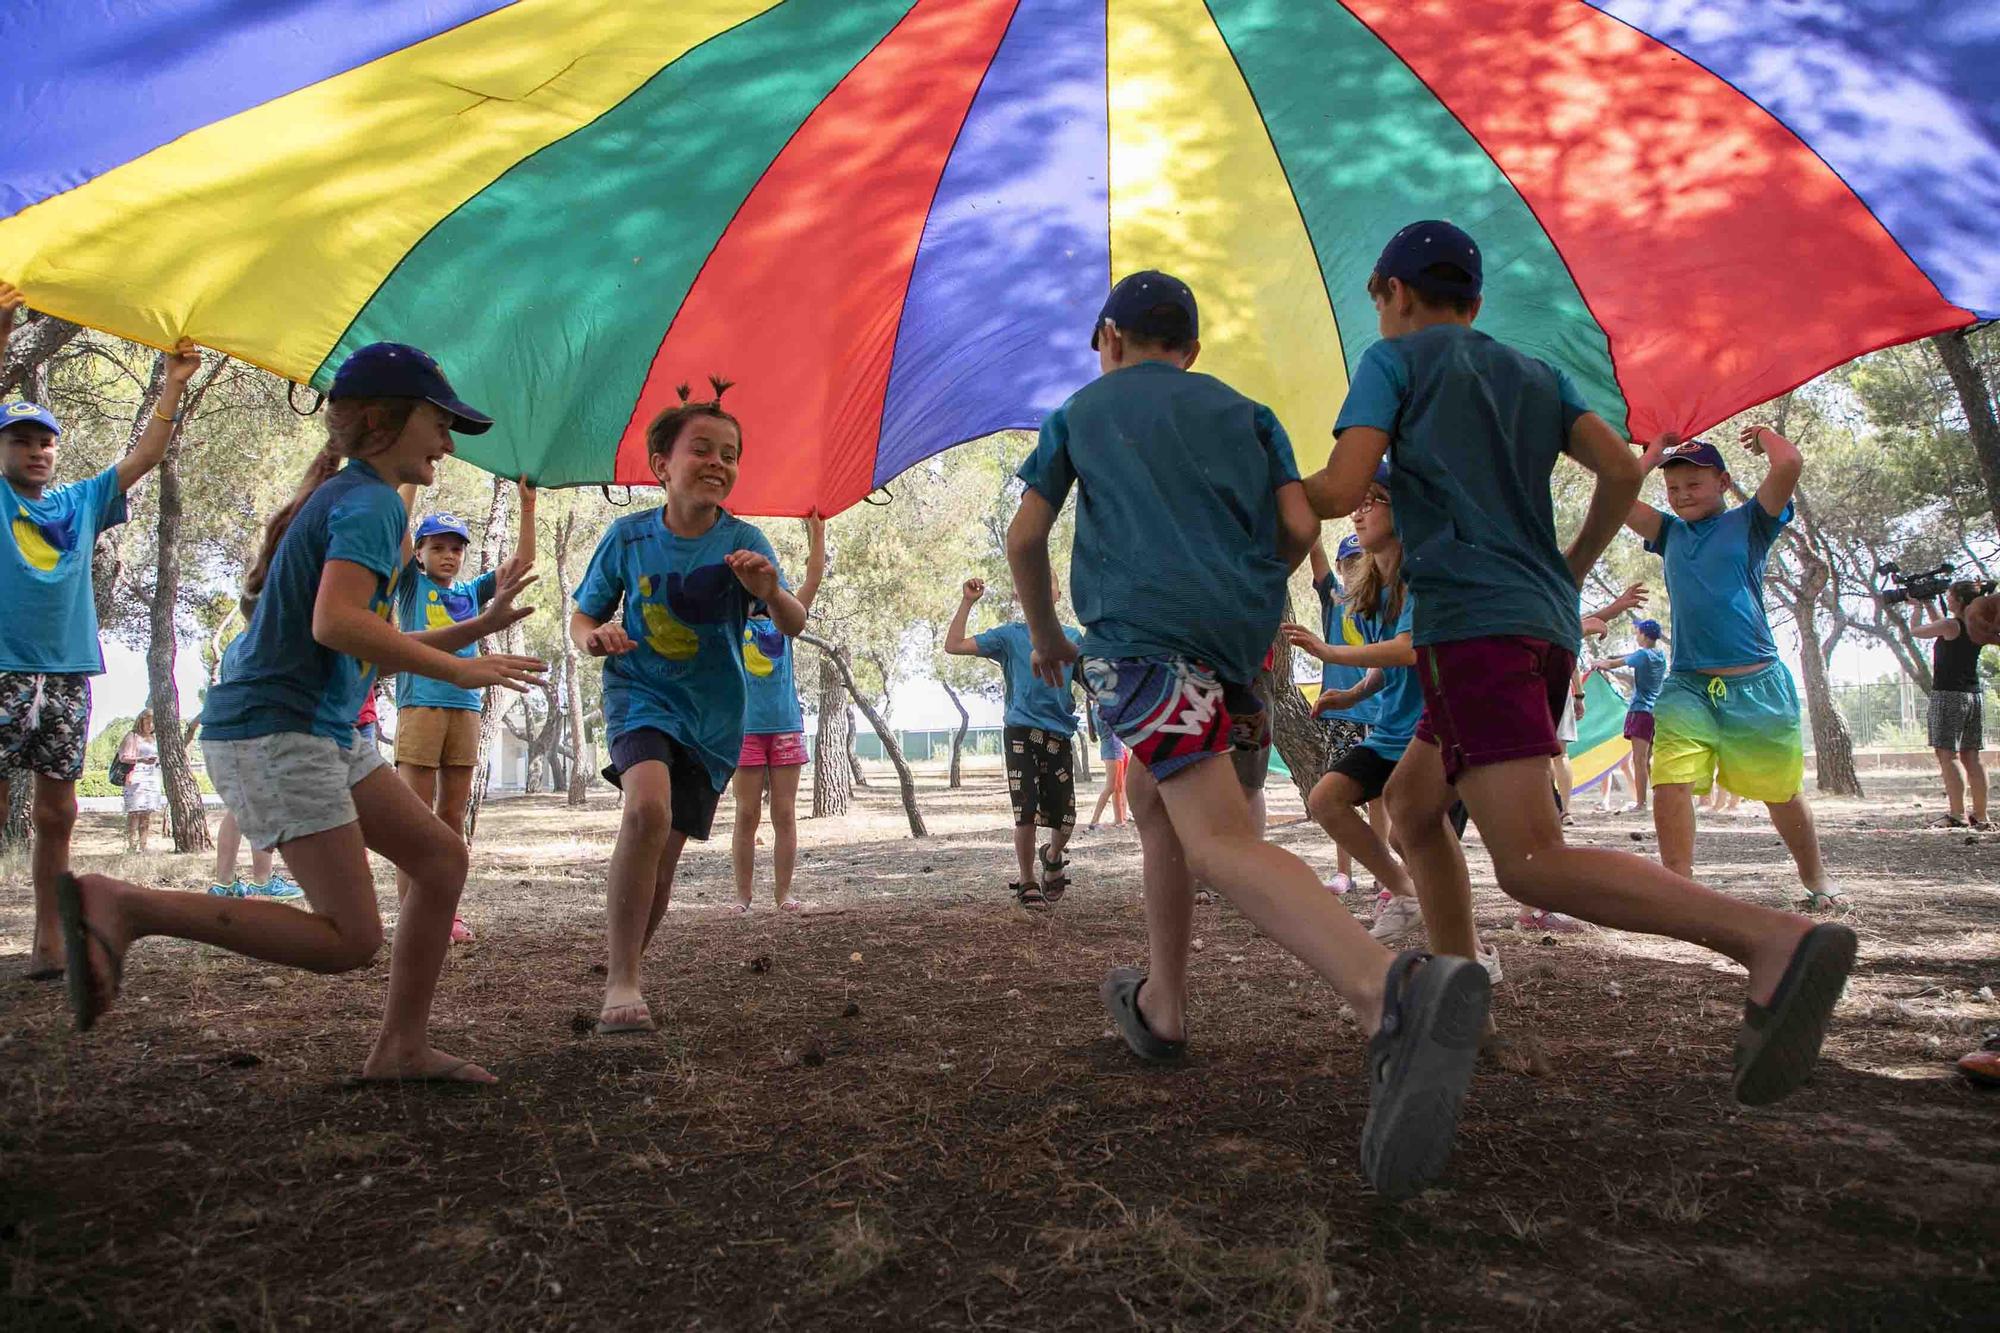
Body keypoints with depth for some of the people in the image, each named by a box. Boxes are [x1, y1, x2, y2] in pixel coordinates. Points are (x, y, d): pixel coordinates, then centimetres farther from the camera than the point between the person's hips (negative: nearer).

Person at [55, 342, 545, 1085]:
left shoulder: (342, 498, 20)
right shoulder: (371, 501, -11)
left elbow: (376, 651, 22)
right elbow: (336, 623, -28)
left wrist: (481, 625, 18)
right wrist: (458, 669, -19)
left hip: (320, 731, 10)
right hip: (275, 729, -10)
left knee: (441, 856, 9)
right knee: (349, 938, -12)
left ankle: (401, 1048, 12)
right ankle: (122, 907, -10)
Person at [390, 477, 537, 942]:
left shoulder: (472, 591, 18)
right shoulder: (412, 587, 8)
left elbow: (522, 561, 13)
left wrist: (526, 506, 7)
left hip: (467, 706, 4)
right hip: (420, 705, -4)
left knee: (453, 814, 7)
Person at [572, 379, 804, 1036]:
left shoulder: (742, 542, -9)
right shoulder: (628, 536, -7)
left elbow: (794, 626, -15)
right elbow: (582, 615, 4)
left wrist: (770, 591, -37)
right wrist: (593, 637, -19)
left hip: (713, 716, 2)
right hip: (641, 695, -2)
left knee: (664, 854, 8)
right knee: (648, 807, -30)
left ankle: (627, 972, 32)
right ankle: (621, 983, -23)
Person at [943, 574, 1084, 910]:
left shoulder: (1073, 638, 12)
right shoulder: (1010, 636, 4)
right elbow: (953, 645, -2)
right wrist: (967, 602, -6)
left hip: (1060, 734, 2)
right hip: (1021, 731, -2)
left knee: (1064, 815, 3)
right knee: (1026, 811, -9)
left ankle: (1053, 858, 37)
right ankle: (1027, 882, 12)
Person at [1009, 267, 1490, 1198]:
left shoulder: (1080, 411, 19)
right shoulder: (1245, 413, 24)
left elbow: (1025, 539, 16)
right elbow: (1299, 530, 11)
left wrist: (1046, 637, 31)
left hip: (1140, 624, -5)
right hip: (1237, 634, 5)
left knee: (1217, 842, -20)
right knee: (1153, 797, 26)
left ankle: (1393, 995, -44)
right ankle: (1160, 1005, 32)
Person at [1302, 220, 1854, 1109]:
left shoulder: (1395, 361, 6)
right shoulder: (1534, 375, 22)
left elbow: (1341, 490, -6)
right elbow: (1622, 471, 10)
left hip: (1472, 625, -8)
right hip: (1547, 627, 8)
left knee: (1533, 864, -18)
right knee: (1409, 801, 22)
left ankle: (1775, 941, -34)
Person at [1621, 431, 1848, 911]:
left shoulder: (1748, 523, 5)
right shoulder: (1669, 532, 15)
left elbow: (1790, 464, -9)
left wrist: (1763, 434, 10)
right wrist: (1655, 451, 15)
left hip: (1755, 683, -2)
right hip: (1686, 685, 2)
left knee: (1782, 791, 10)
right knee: (1671, 781, -18)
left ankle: (1817, 879, 30)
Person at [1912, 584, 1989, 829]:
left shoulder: (1950, 626, -13)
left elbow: (1916, 630, 1)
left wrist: (1918, 606, 16)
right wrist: (1928, 603, 26)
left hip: (1949, 695, -7)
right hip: (1975, 695, 8)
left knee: (1948, 754, -8)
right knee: (1972, 756, 9)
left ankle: (1958, 815, -14)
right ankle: (1981, 816, 10)